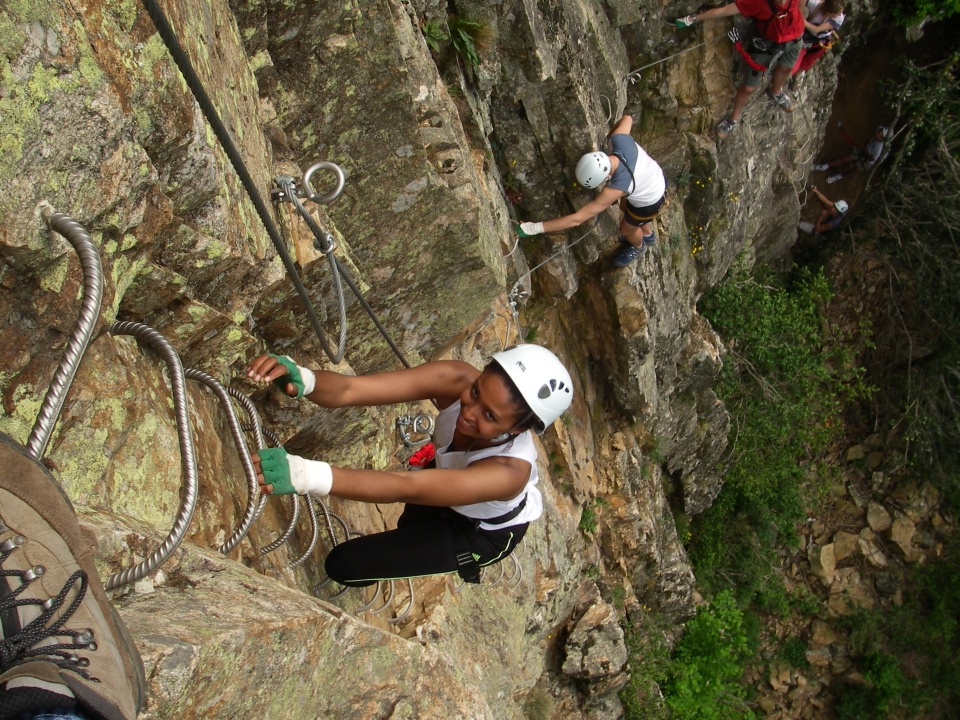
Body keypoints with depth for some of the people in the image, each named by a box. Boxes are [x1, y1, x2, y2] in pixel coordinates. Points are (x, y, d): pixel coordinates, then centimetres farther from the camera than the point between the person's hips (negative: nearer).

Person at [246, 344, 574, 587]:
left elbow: (406, 488, -53)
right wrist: (302, 380, -61)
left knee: (344, 564, -5)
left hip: (484, 531, -4)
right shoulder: (456, 379, -33)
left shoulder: (510, 471, -44)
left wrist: (305, 474, -66)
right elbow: (351, 389, -38)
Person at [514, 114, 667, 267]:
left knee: (626, 228, 23)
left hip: (649, 201, -6)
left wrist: (534, 228, -44)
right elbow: (627, 119, -6)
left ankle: (638, 247, 60)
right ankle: (648, 235, 65)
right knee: (625, 206, 33)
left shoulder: (616, 188, -46)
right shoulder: (620, 139, -32)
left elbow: (576, 219, -45)